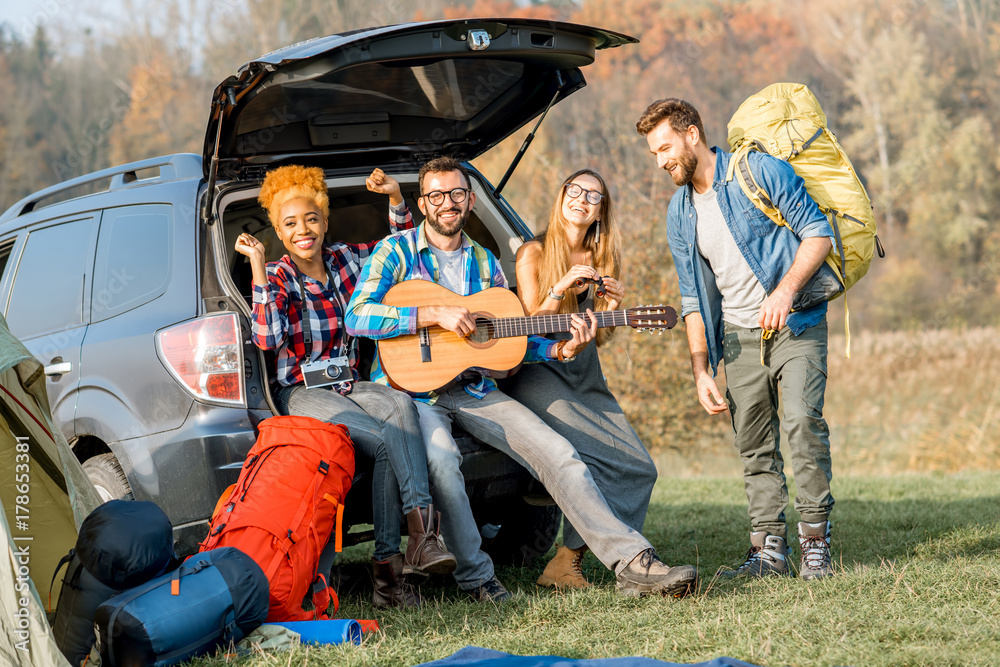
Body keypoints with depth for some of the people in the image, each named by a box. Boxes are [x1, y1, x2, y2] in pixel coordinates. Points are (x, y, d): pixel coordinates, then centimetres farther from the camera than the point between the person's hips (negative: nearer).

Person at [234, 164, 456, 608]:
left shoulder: (346, 260, 10)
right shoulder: (277, 278, -2)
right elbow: (268, 338, -21)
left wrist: (395, 197, 7)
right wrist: (257, 265, -22)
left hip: (351, 384, 4)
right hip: (302, 392, -4)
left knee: (398, 404, -32)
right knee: (388, 441, -32)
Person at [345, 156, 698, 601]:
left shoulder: (484, 263, 16)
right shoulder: (397, 252, 1)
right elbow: (357, 317, -14)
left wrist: (559, 350, -3)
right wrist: (435, 315, -21)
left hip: (473, 389, 5)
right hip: (411, 388, -5)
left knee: (556, 453, -12)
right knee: (441, 457, -36)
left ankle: (632, 563, -14)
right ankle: (475, 577, -19)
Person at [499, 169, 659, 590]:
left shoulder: (601, 262, 15)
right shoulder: (534, 253, 1)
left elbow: (600, 340, 17)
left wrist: (612, 308, -3)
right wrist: (561, 288, -15)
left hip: (585, 380, 6)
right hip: (538, 375, -6)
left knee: (640, 467, -14)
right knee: (604, 459, -27)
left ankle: (568, 560, -12)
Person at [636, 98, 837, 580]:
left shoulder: (761, 171, -6)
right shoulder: (679, 214, 11)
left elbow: (818, 231, -9)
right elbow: (693, 298, 15)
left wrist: (785, 290, -23)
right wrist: (700, 370, 6)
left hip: (796, 322, -5)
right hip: (739, 335, 6)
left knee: (803, 419, -20)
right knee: (754, 444, 2)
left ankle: (815, 539, -14)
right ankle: (769, 548, 7)